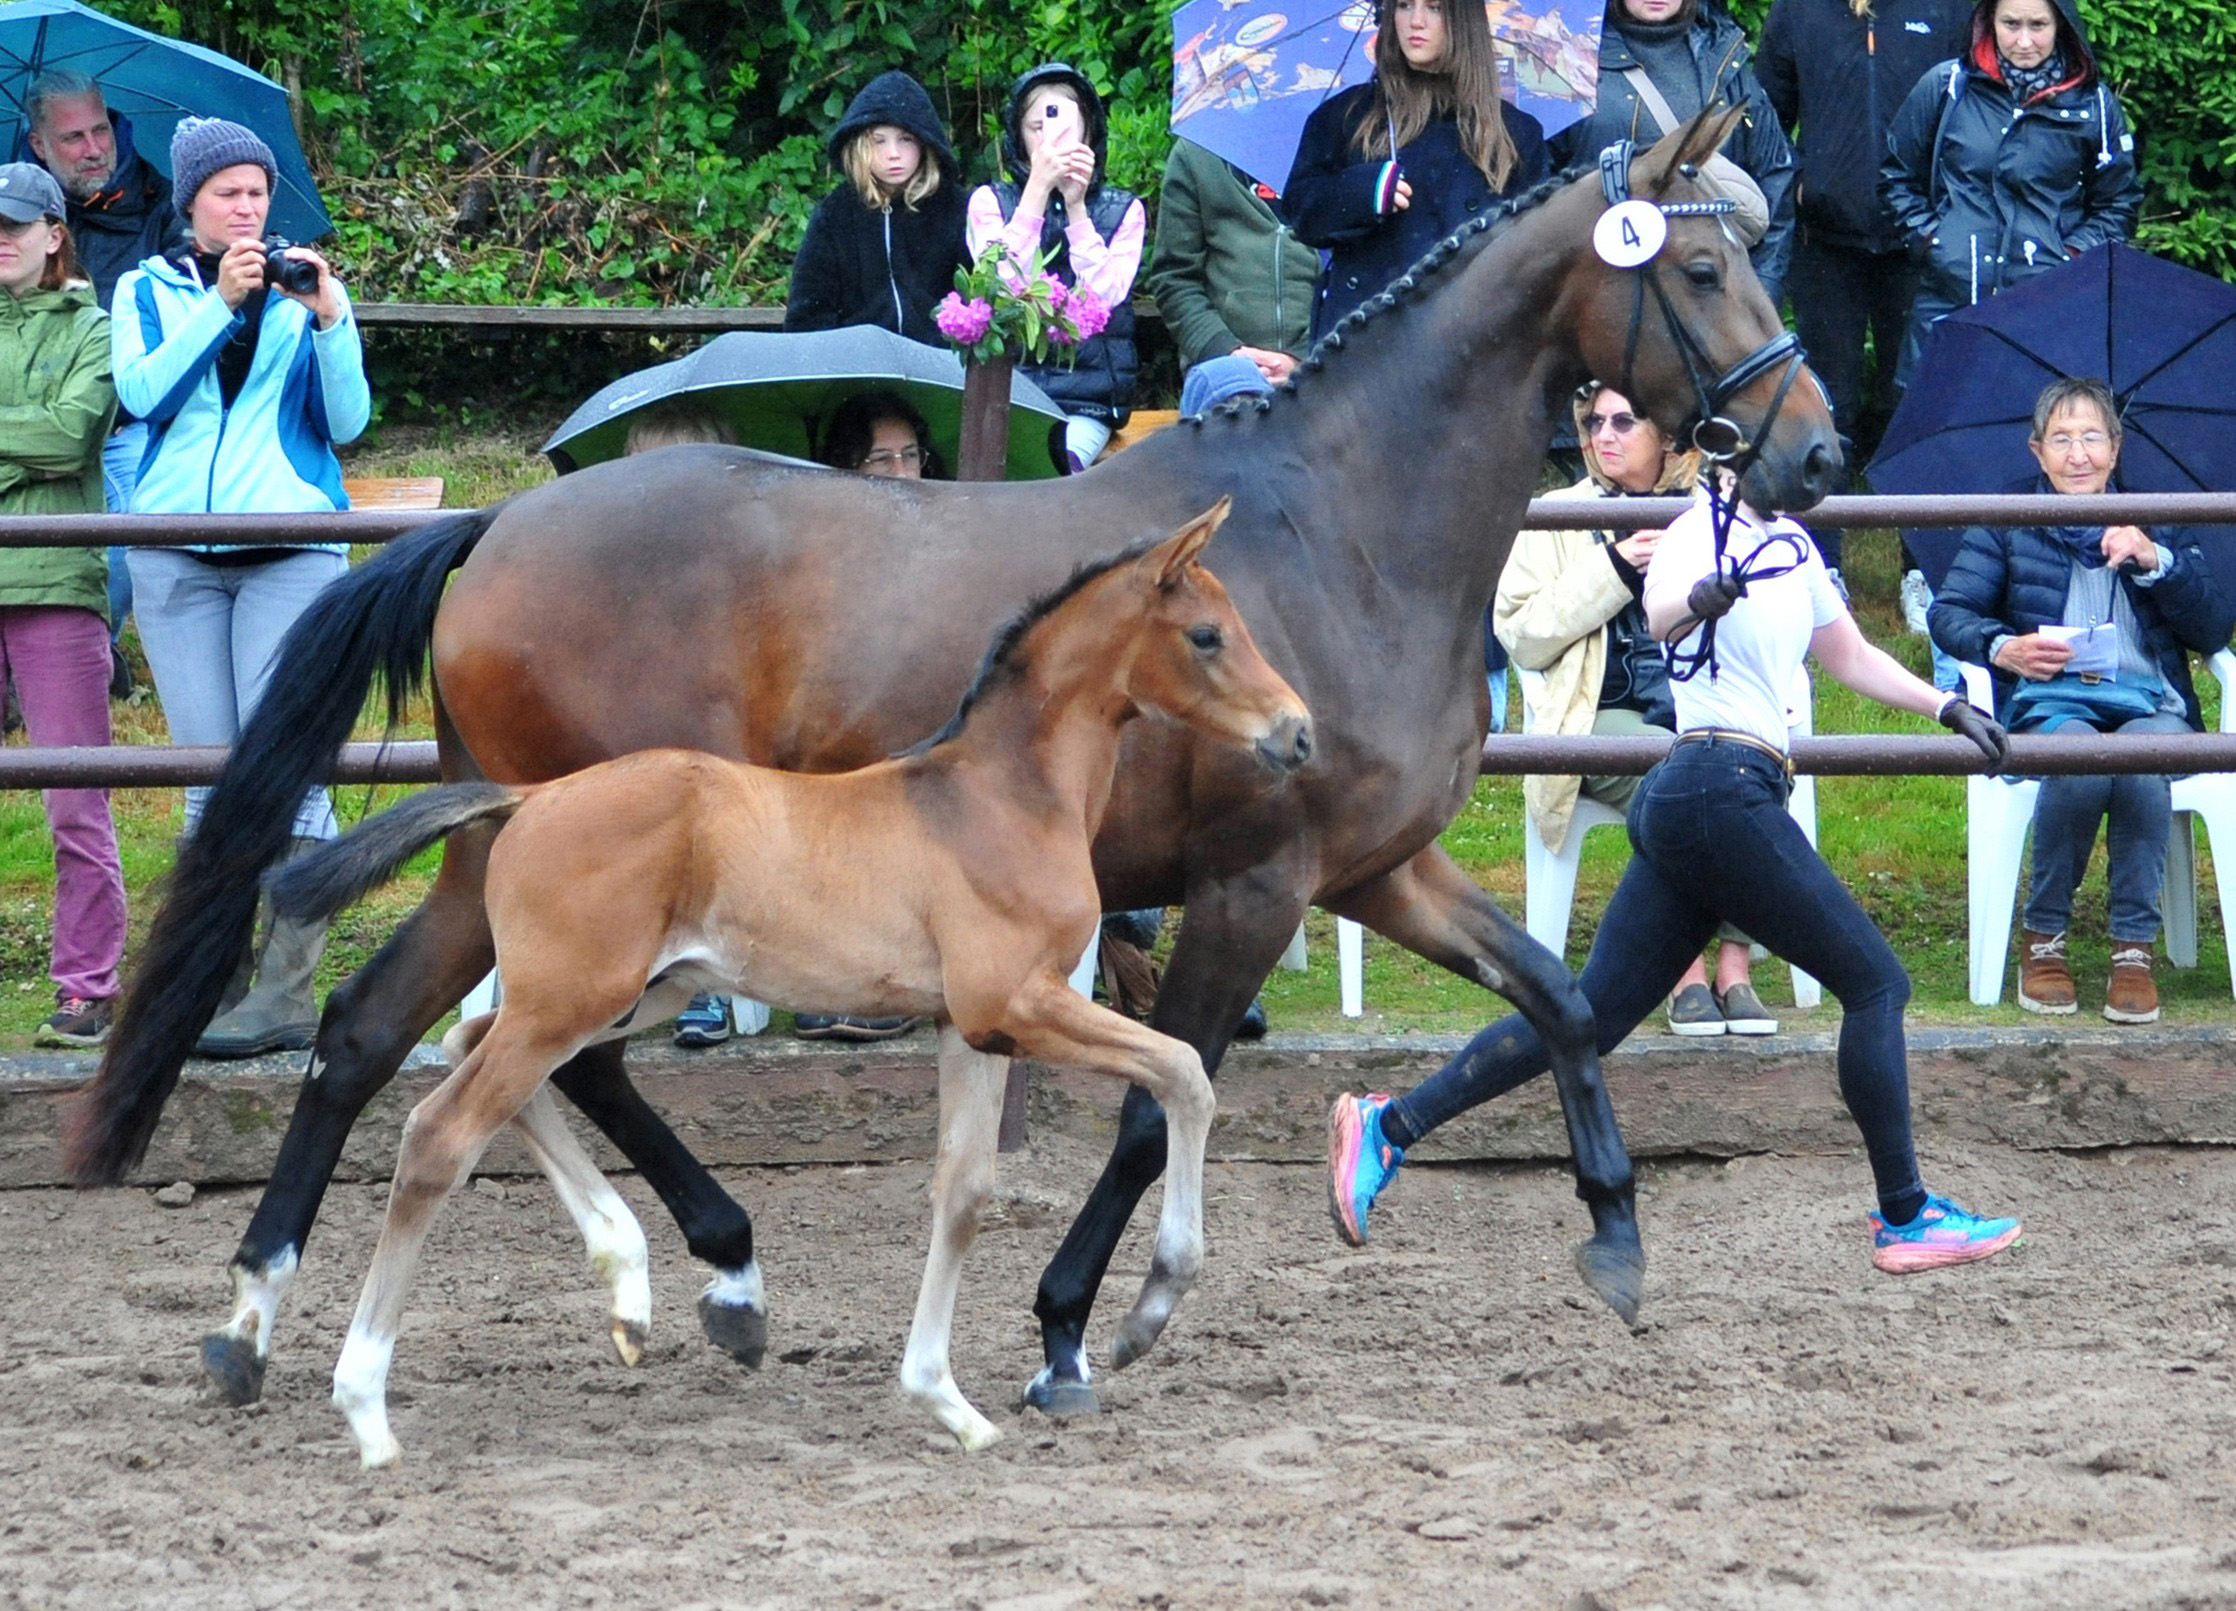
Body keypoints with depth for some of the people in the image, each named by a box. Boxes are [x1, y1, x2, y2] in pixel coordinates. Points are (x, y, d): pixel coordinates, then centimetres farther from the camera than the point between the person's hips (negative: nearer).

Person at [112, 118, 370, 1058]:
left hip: (291, 548, -1)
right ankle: (225, 977, 5)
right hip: (175, 550, 1)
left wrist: (329, 319, -10)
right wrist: (220, 303, -12)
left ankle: (286, 991, -13)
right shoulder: (149, 291, 12)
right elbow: (142, 393, -5)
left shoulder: (303, 292, 11)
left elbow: (347, 422, 3)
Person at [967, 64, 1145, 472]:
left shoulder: (1123, 210, 11)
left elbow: (1104, 296, -6)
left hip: (1086, 399, -1)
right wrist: (1038, 189, -12)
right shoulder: (990, 201, 11)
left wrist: (1076, 206, -10)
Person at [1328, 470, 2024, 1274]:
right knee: (1876, 982, -4)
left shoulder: (1792, 545, 18)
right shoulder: (1705, 532, -9)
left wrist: (1945, 705, 25)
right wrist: (1700, 598, -56)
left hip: (1680, 803, 9)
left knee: (1591, 1015, 7)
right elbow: (1661, 612, -33)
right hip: (1723, 790, -9)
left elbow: (1850, 657, 34)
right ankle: (1906, 1219, 1)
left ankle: (1387, 1126, 7)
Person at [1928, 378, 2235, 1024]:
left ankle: (2134, 948, -29)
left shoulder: (2156, 527, 23)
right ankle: (2043, 938, -21)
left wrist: (2155, 560, -4)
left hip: (2149, 702, 1)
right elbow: (1949, 613, 8)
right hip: (2050, 700, -1)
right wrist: (2002, 647, -13)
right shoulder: (2007, 527, 20)